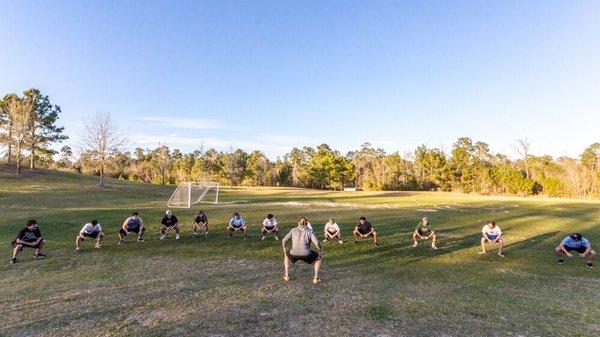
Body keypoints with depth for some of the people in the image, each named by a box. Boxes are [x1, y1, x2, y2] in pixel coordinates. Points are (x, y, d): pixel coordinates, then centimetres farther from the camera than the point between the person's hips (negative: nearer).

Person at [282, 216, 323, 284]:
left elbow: (284, 240, 13)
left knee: (286, 256, 37)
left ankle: (287, 276, 33)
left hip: (294, 254, 2)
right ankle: (316, 278, 17)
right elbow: (316, 243, -1)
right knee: (319, 258, 26)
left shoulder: (293, 230, 17)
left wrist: (284, 248, 31)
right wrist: (320, 250, 15)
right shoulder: (309, 232, 13)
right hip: (306, 254, -1)